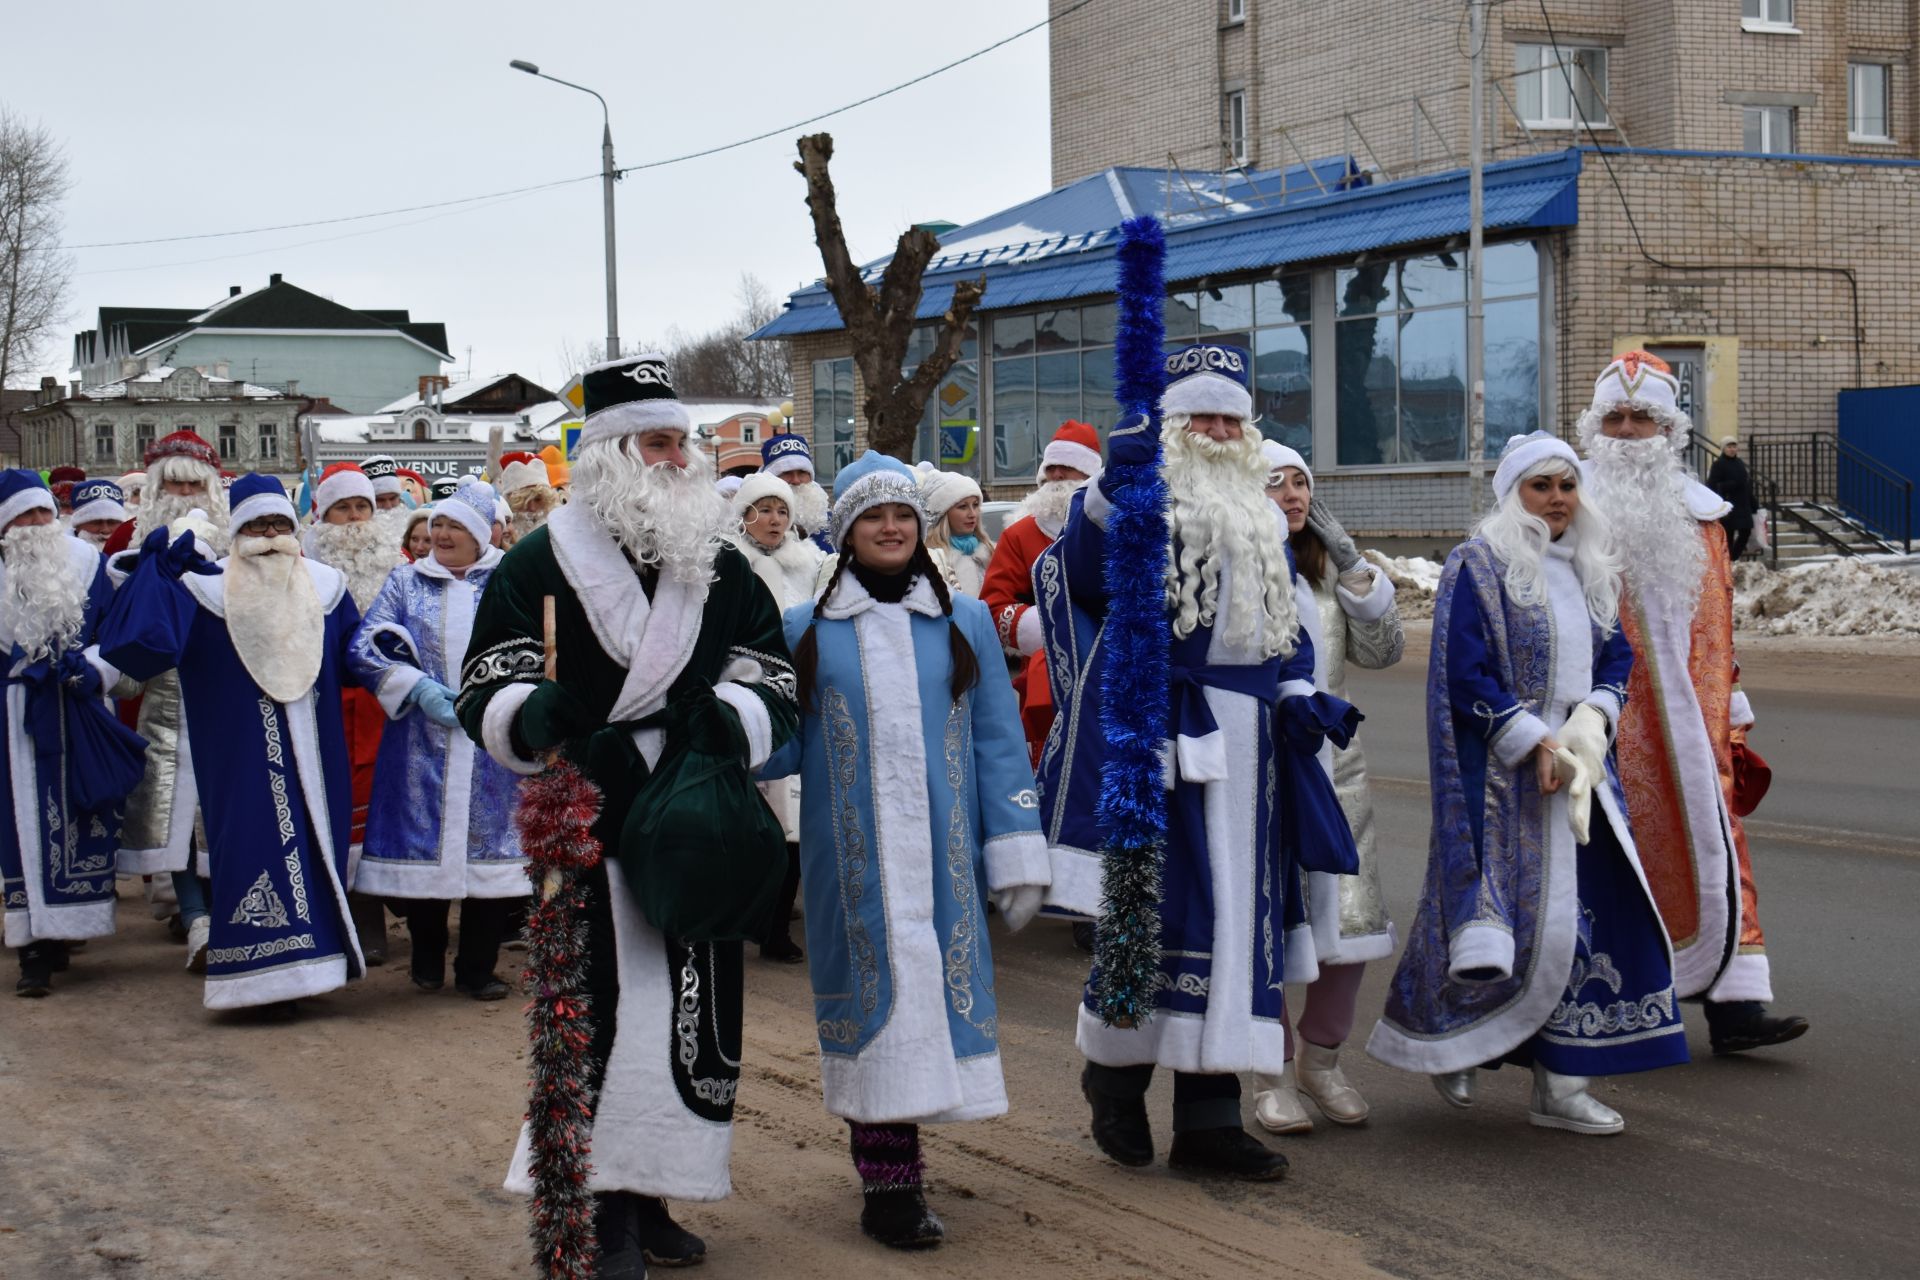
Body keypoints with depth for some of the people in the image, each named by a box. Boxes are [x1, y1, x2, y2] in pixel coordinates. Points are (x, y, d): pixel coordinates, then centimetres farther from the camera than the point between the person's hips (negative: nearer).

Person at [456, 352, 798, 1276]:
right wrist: (531, 713, -25)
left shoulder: (724, 568, 11)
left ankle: (653, 1196, 20)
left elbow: (776, 686, 10)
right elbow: (484, 690, -2)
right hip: (587, 830, -4)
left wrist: (724, 714, -12)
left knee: (694, 1008, 6)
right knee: (597, 1009, -6)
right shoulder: (538, 564, 0)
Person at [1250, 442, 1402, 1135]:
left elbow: (1382, 651, 9)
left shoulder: (1326, 567, 12)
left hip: (1332, 763, 5)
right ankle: (1273, 1077, 14)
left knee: (1352, 924, 3)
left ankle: (1321, 1060, 23)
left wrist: (1353, 568, -1)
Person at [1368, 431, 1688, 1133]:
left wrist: (1590, 723, -2)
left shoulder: (1590, 569, 14)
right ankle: (1451, 1042, 18)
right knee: (1513, 911, -6)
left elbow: (1616, 655, 17)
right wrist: (1534, 744, -17)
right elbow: (1464, 675, -13)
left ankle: (1562, 1085, 7)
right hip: (1502, 774, -7)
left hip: (1578, 765, 7)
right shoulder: (1477, 567, -7)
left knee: (1590, 910, 1)